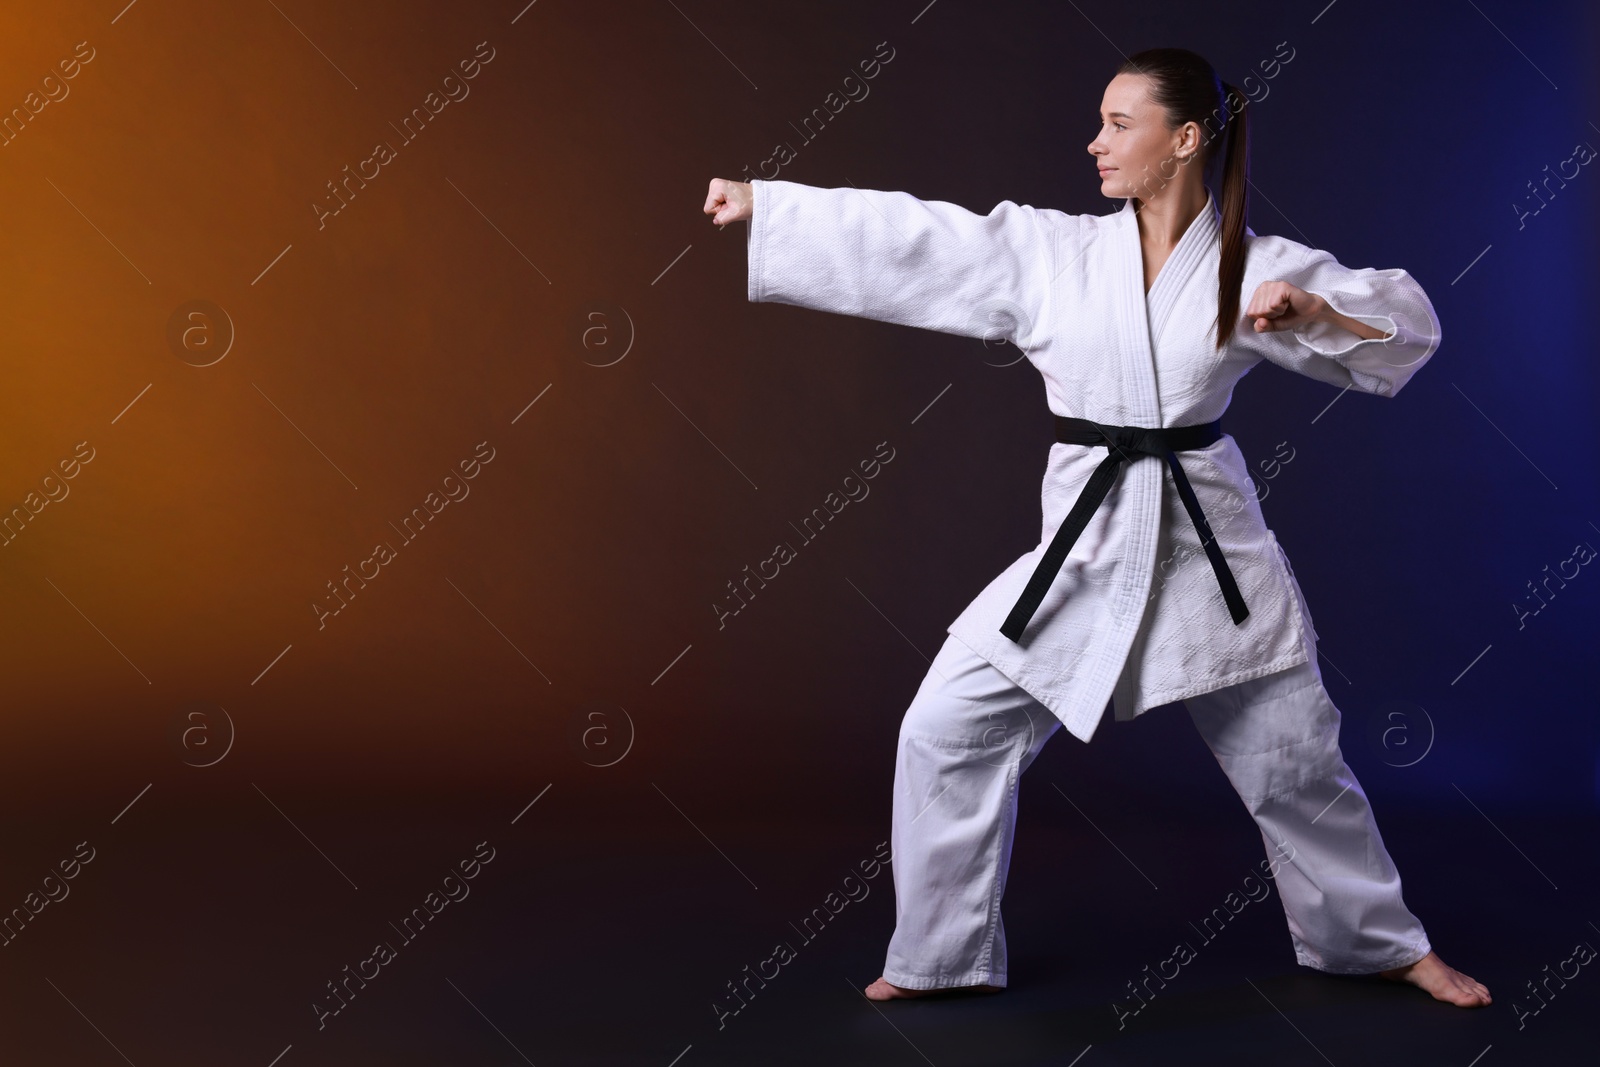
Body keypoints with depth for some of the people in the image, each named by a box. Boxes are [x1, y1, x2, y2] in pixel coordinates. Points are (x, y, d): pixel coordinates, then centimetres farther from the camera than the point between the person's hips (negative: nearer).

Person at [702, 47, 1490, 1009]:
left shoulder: (1252, 265, -4)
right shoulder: (1046, 249, -2)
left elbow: (1410, 319, -2)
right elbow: (898, 237, -5)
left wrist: (1312, 307, -20)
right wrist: (757, 201, -7)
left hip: (1211, 543, -1)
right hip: (1085, 543, 1)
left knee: (1296, 763, 9)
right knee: (947, 731, -3)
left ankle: (1384, 944, 35)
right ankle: (940, 955, 16)